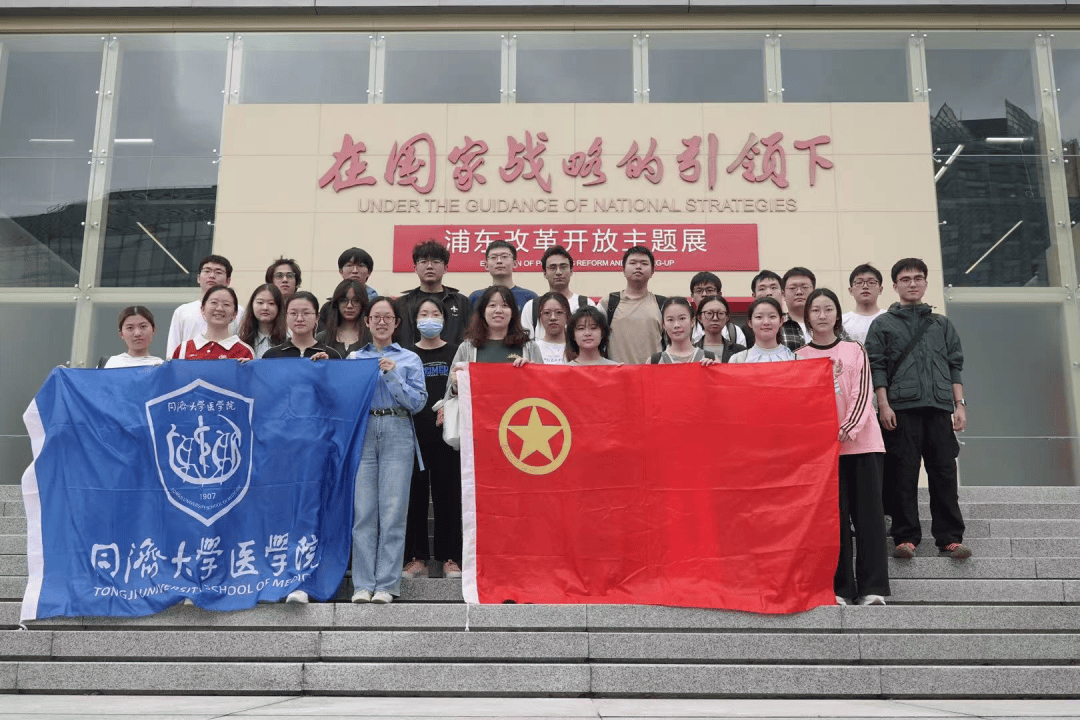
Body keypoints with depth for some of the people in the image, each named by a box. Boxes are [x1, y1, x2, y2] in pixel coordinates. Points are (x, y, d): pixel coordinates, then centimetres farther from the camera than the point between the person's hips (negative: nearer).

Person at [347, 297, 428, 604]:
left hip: (397, 432, -1)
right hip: (362, 432, 1)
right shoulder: (354, 358, 18)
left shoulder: (410, 360, 12)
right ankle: (363, 584, 3)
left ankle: (386, 584, 0)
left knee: (393, 511, -5)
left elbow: (418, 402, 3)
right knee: (363, 510, -3)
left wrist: (393, 376, -6)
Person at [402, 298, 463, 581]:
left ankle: (449, 558, 8)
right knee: (415, 496, 2)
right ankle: (417, 558, 10)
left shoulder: (455, 352, 8)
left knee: (447, 494, 0)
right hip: (414, 433, 1)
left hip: (446, 434, -1)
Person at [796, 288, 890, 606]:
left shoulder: (855, 350, 10)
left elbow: (862, 395, 1)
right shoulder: (800, 356, 10)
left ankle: (872, 587, 3)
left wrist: (846, 430, -14)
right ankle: (839, 588, 4)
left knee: (868, 512, -1)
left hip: (860, 440, 0)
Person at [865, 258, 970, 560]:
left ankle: (950, 537, 7)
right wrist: (883, 405, -7)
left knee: (944, 472, 1)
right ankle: (906, 537, 3)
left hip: (940, 407, 3)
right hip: (901, 408, -2)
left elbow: (955, 365, 17)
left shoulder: (942, 324, 19)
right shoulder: (882, 325, 10)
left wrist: (960, 404, 7)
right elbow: (876, 366, 3)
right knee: (903, 474, -3)